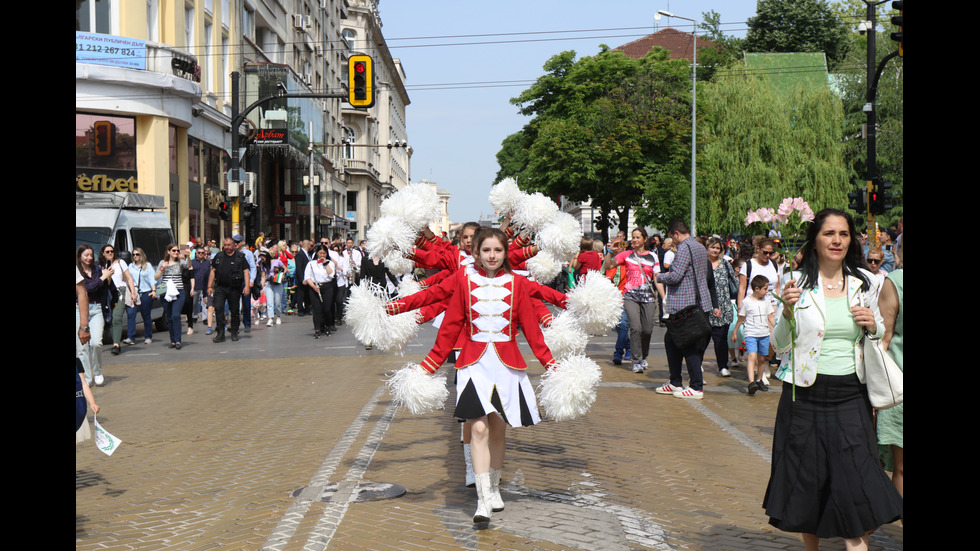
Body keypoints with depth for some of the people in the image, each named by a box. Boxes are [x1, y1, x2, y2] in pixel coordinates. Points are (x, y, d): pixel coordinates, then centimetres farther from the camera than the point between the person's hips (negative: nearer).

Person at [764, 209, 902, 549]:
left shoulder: (865, 283, 6)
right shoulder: (798, 283, -2)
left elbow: (880, 336, 18)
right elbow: (779, 345, 0)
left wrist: (873, 326, -4)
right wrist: (788, 313, -18)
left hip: (850, 396, 1)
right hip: (805, 394, -1)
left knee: (856, 482, -7)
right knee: (807, 482, 8)